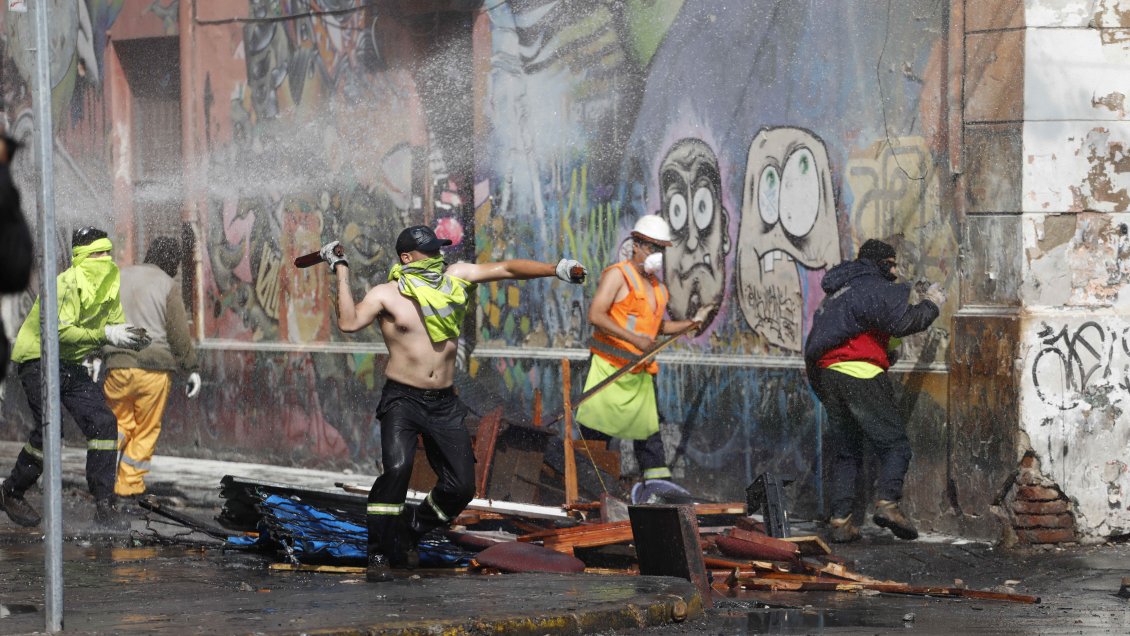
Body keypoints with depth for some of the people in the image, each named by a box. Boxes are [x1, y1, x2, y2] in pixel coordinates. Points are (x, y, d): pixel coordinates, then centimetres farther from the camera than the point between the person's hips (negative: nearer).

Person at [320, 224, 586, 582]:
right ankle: (379, 555, -15)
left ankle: (409, 531, 25)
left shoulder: (456, 278, 6)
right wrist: (341, 272, -16)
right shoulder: (386, 294, -5)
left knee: (461, 486, -1)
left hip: (444, 404, 5)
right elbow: (349, 322, -18)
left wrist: (556, 270, -4)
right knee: (397, 466, -27)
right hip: (402, 400, -5)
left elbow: (505, 269, 5)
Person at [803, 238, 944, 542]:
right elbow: (903, 321, -14)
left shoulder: (836, 293, 27)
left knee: (846, 451, 12)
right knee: (895, 444, -6)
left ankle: (840, 520, 2)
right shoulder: (874, 287, -1)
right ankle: (887, 501, -26)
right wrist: (931, 305, 2)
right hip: (859, 373, -8)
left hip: (824, 374, 8)